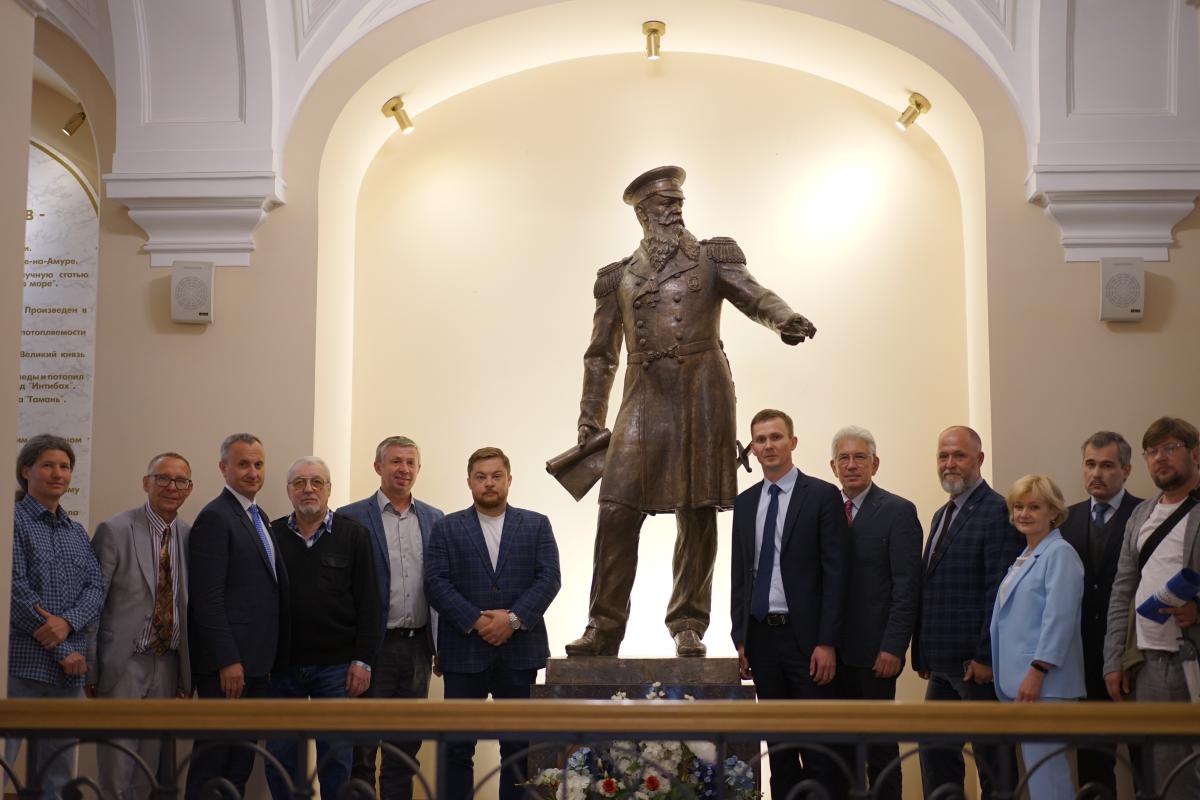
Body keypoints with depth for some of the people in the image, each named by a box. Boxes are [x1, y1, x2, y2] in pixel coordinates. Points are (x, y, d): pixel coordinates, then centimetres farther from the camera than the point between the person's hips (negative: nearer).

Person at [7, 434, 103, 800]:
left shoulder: (77, 532, 17)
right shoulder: (13, 519, -2)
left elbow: (96, 587, 7)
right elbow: (16, 587, -11)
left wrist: (68, 622, -15)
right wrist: (63, 650, -12)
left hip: (68, 670, 6)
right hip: (22, 661, -6)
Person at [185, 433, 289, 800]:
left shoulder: (260, 517, 18)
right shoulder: (215, 517, -10)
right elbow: (208, 598, -17)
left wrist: (273, 659, 14)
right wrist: (228, 661, -21)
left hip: (256, 664, 9)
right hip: (228, 665, -9)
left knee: (242, 760, 12)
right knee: (213, 760, -2)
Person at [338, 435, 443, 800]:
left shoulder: (434, 519, 9)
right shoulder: (351, 518, -3)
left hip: (418, 647, 4)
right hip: (374, 646, -4)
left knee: (405, 748, 11)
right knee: (361, 749, 3)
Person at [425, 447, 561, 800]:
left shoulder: (536, 525, 9)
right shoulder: (446, 528, 7)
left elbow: (549, 579, -1)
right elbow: (435, 583, -3)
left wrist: (513, 619, -14)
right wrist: (476, 621, -15)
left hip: (519, 652, 1)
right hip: (464, 652, 0)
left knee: (517, 748, 5)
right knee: (458, 748, 1)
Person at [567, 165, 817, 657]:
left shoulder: (711, 258, 12)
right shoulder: (619, 277, 16)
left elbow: (753, 295, -6)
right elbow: (601, 355, 18)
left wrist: (786, 319, -28)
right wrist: (590, 420, 12)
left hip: (702, 394, -1)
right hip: (645, 396, 1)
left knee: (697, 514, 1)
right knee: (617, 511, -9)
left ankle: (689, 627, 9)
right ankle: (603, 629, -3)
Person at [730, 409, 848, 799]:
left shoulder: (823, 495, -4)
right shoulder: (745, 502, 12)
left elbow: (836, 573, -8)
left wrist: (827, 642, -13)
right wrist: (740, 638, 8)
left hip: (805, 635, -5)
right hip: (761, 635, 5)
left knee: (819, 745, -3)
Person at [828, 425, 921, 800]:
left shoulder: (897, 511, -5)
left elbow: (907, 586, -10)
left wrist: (893, 648, -15)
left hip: (874, 651, -5)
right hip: (832, 649, 5)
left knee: (878, 742, 3)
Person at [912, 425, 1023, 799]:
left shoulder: (998, 512, -10)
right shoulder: (941, 516, 18)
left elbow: (1000, 591, -17)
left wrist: (985, 656, -20)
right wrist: (922, 654, 13)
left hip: (976, 664, -9)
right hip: (942, 664, 9)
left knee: (994, 764, 1)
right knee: (935, 759, 11)